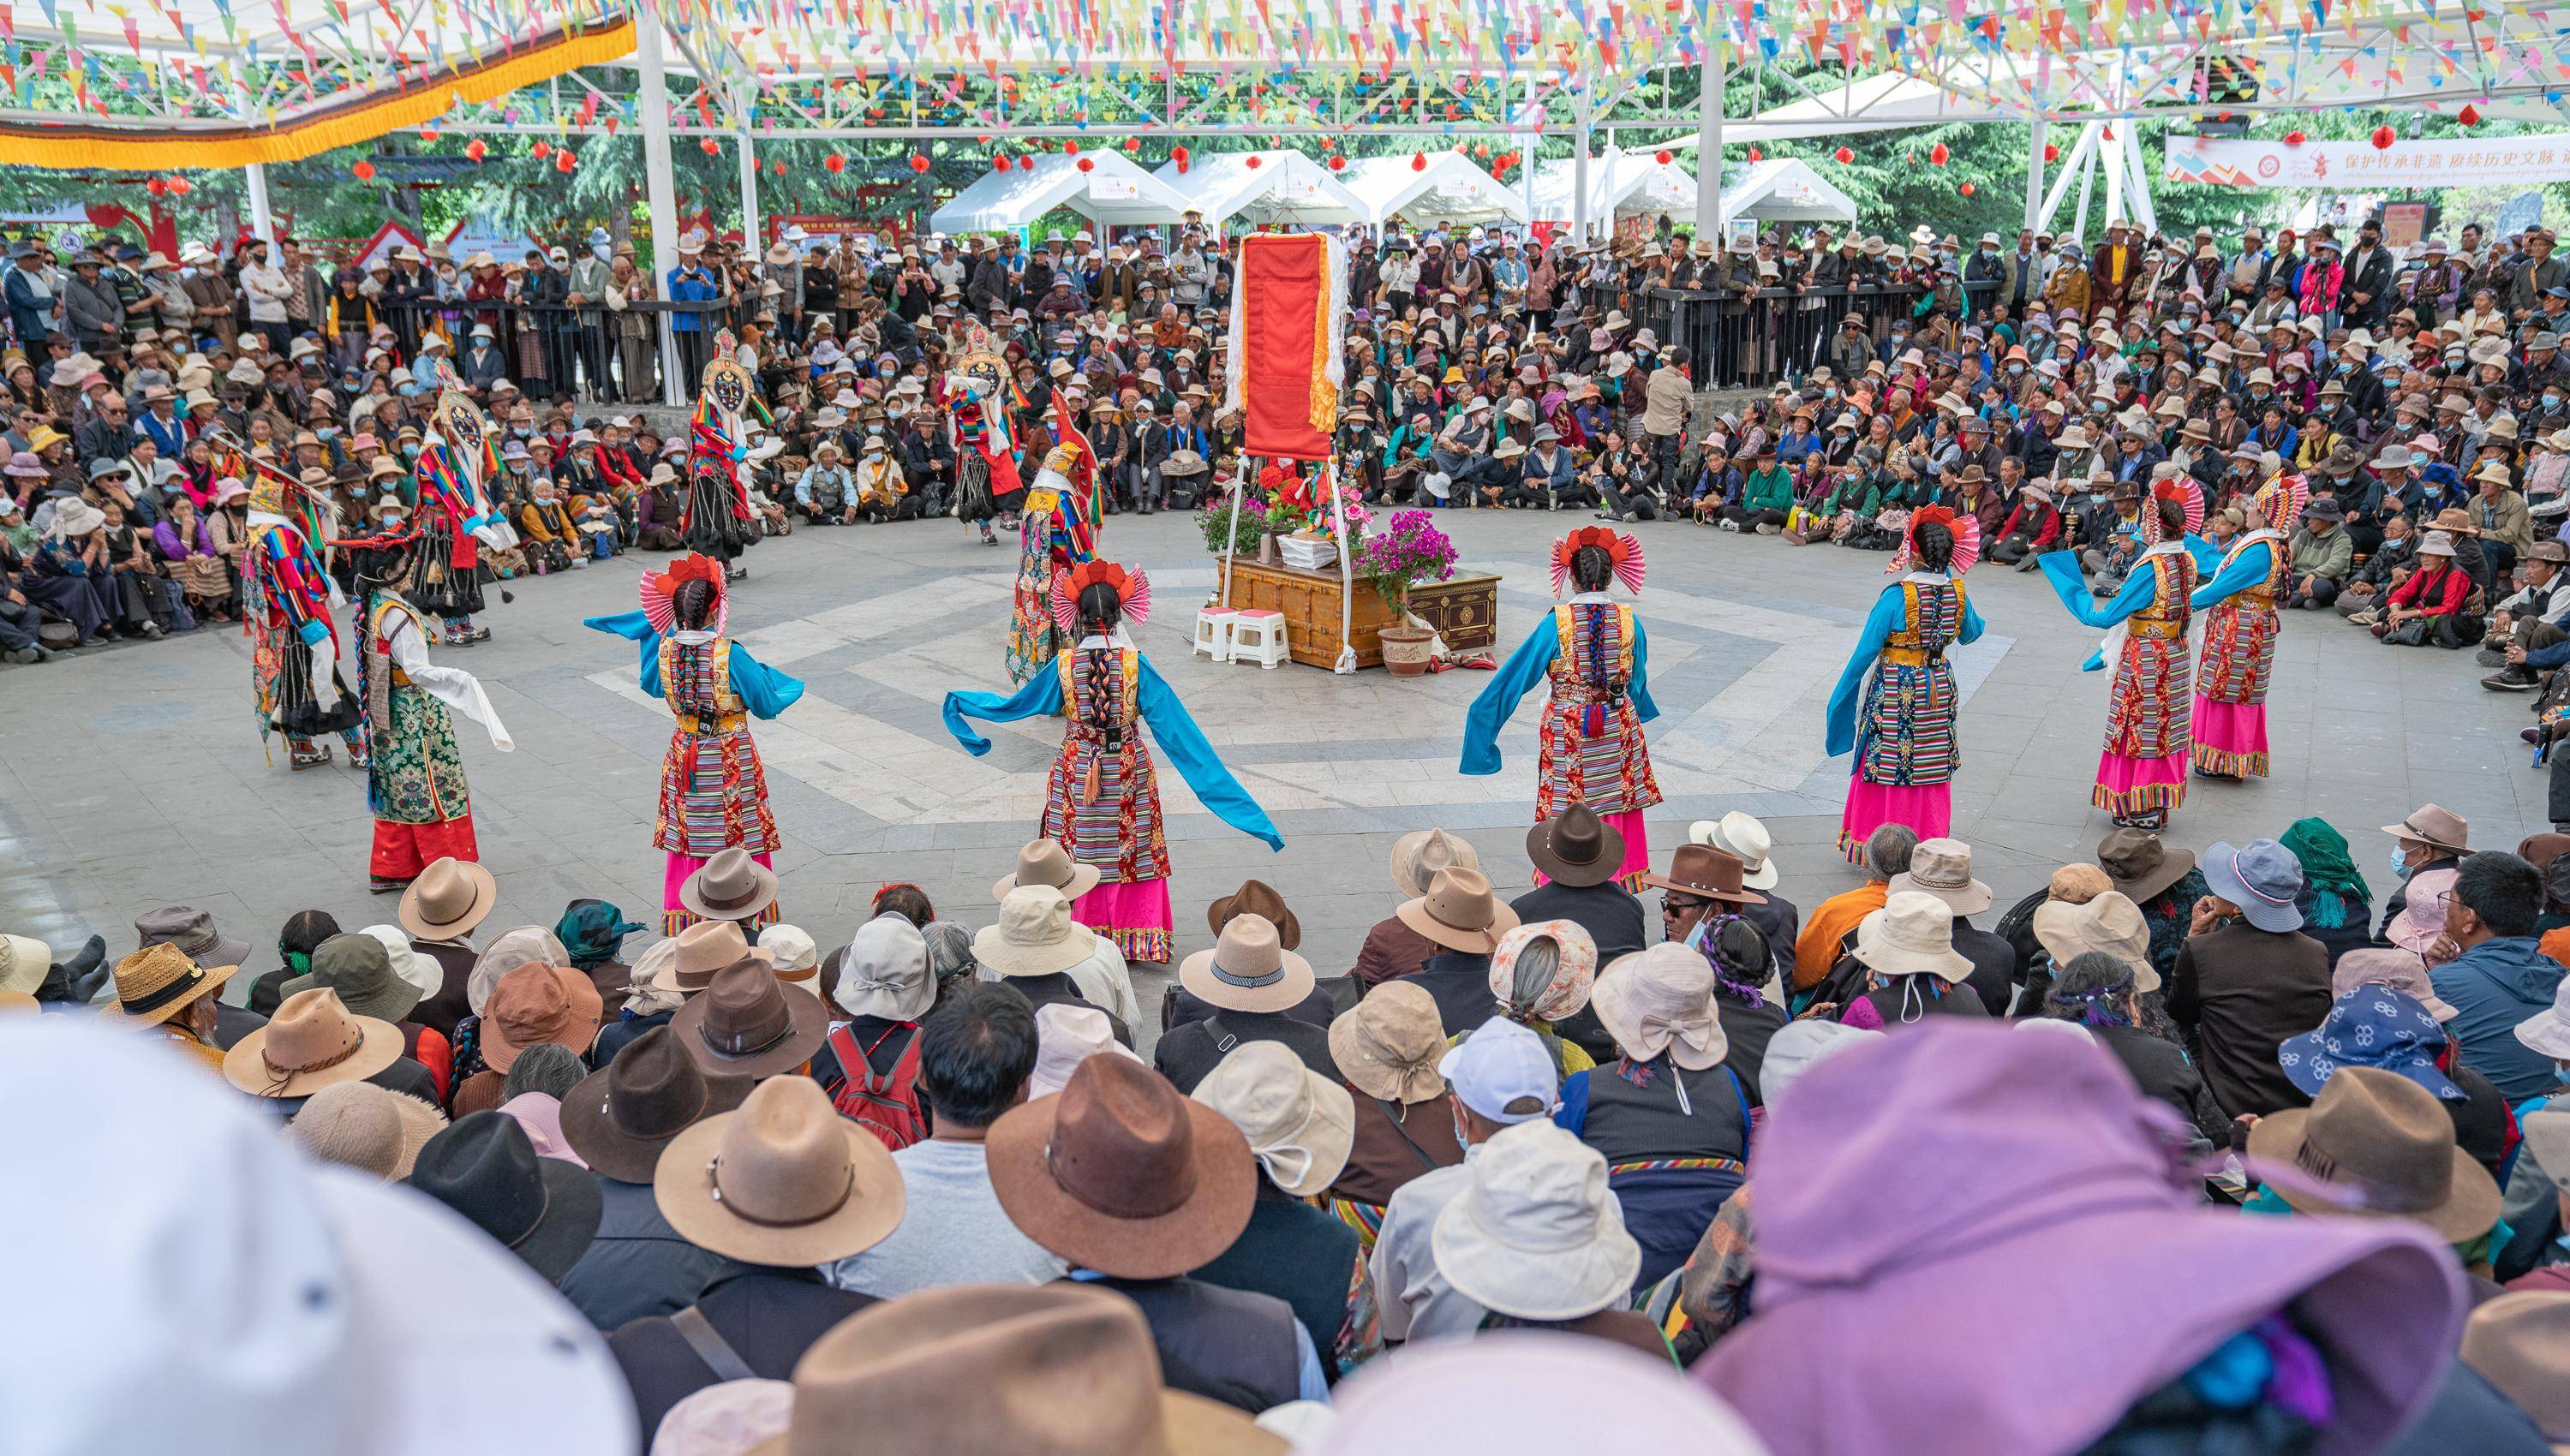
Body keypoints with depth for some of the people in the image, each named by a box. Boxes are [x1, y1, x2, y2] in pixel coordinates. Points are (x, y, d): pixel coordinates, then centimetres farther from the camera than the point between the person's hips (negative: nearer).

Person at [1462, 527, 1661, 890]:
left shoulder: (1557, 622, -14)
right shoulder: (1629, 621, -7)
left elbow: (1514, 677, -8)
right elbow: (1637, 682, 9)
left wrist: (1482, 711, 4)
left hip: (1566, 734, -2)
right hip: (1618, 734, 2)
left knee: (1567, 810, 9)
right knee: (1614, 809, 16)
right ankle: (1617, 883, 28)